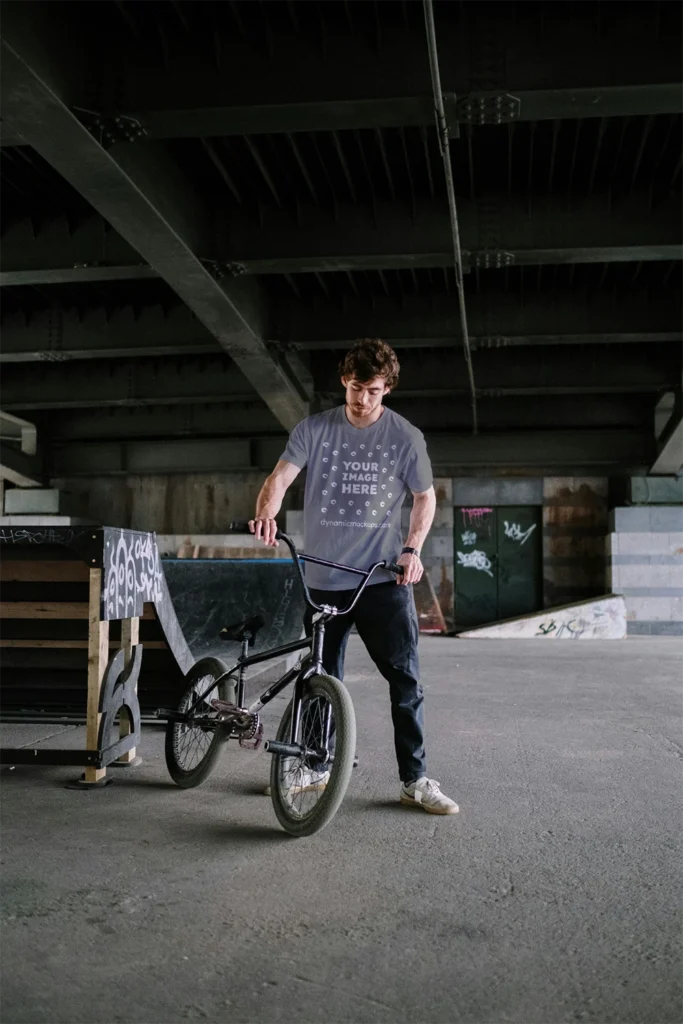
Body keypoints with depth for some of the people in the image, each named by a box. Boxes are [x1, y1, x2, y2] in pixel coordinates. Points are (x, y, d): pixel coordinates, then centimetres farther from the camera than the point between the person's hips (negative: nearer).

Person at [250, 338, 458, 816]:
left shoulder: (405, 437, 0)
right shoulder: (314, 429, 2)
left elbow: (425, 496, 6)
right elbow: (281, 476, -8)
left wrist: (413, 548, -10)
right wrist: (267, 512, -30)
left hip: (384, 577, -2)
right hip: (324, 578, 2)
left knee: (405, 677, -6)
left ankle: (415, 779, 4)